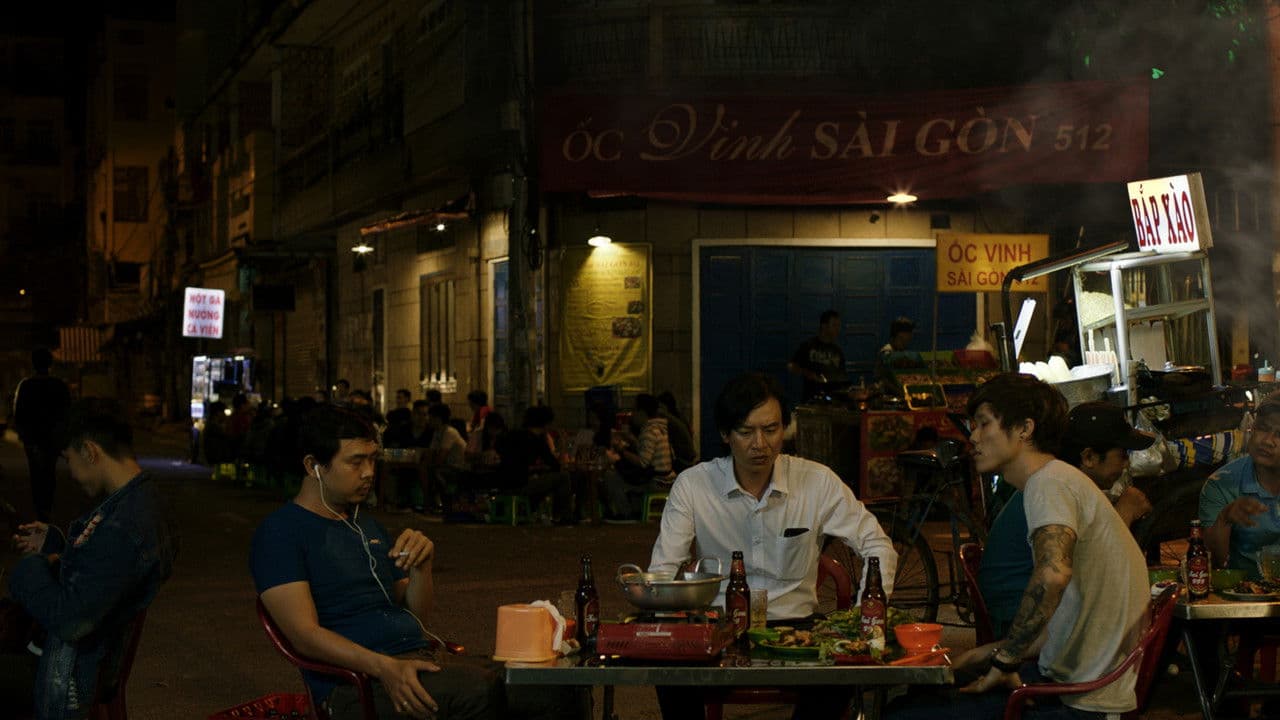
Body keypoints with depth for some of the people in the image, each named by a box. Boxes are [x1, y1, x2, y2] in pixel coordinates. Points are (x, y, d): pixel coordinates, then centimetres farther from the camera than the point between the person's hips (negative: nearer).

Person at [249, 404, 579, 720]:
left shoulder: (369, 528, 24)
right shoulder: (280, 532, -1)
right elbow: (305, 634, -13)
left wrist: (422, 568, 2)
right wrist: (384, 668, -26)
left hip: (422, 659, 7)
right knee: (478, 687, -34)